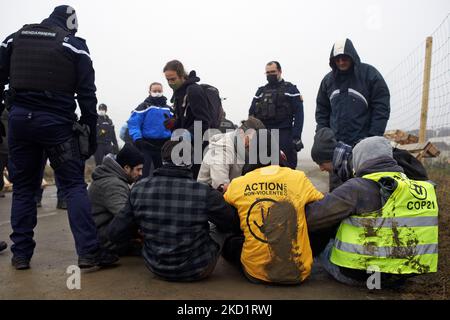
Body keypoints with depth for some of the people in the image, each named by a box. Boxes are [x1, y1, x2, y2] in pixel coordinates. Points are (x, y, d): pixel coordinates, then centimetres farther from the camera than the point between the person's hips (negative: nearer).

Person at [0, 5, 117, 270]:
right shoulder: (75, 45, 3)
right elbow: (87, 94, -2)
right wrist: (91, 134, 2)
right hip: (56, 122, -4)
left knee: (23, 187, 12)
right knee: (74, 185, -1)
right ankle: (89, 252, -6)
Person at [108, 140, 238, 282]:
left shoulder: (139, 189, -14)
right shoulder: (205, 194, -24)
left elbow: (114, 233, -7)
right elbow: (230, 222, -7)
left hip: (155, 267, 4)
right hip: (197, 271, -3)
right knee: (220, 226, 18)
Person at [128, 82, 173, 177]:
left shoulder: (168, 108, 14)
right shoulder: (144, 106, -2)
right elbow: (133, 123, -11)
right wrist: (138, 139, -23)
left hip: (163, 145, 5)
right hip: (146, 144, -5)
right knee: (143, 172, -5)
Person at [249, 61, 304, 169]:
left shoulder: (290, 89, 5)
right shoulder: (260, 91, 16)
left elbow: (298, 115, -3)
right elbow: (252, 114, 13)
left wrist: (296, 137, -13)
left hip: (284, 135, -4)